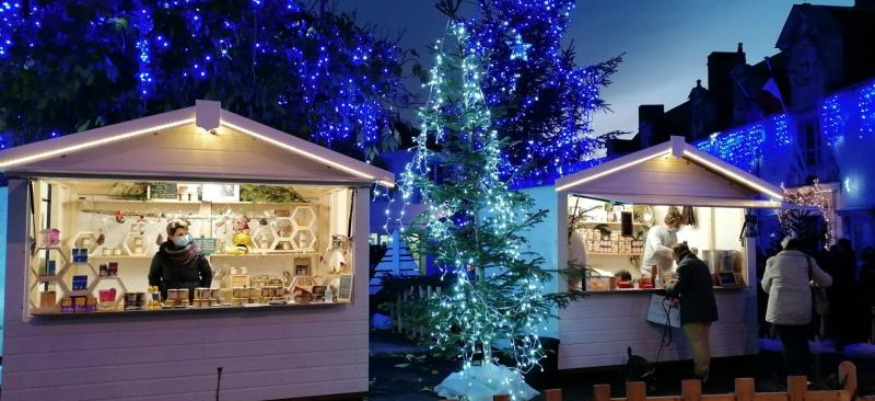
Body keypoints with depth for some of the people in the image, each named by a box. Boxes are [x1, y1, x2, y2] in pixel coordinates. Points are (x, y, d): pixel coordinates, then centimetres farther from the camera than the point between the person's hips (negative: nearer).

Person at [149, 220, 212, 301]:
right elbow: (153, 278, 10)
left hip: (194, 301, 1)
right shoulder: (161, 256, -1)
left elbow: (208, 275, 9)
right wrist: (161, 295, 2)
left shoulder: (196, 254, -1)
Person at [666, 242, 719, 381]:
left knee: (697, 343, -7)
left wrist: (669, 289, 5)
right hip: (706, 308, 9)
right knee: (704, 342, 12)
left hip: (693, 310, -9)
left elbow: (678, 287, -18)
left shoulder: (684, 265, -10)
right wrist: (679, 296, 22)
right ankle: (704, 374, 16)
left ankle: (700, 375, -6)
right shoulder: (701, 263, 19)